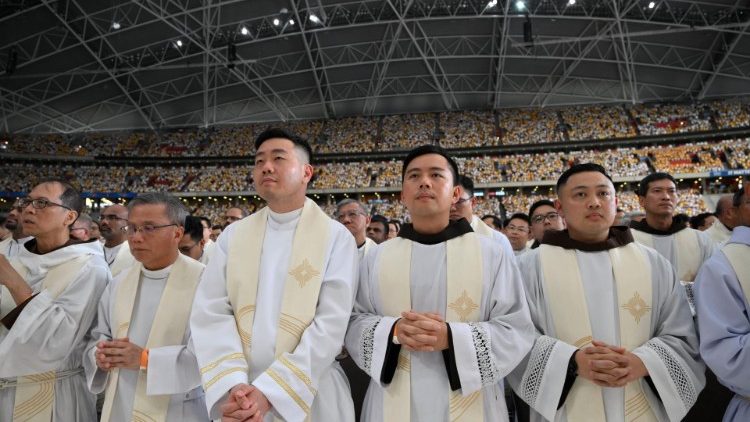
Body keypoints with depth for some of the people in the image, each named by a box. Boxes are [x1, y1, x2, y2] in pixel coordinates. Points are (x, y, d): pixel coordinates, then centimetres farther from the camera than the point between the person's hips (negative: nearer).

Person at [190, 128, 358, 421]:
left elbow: (331, 324, -14)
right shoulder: (233, 236, 3)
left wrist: (268, 392, -19)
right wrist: (233, 385, -18)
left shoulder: (336, 238, -7)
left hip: (310, 398, -2)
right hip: (239, 397, 3)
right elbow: (211, 312, -4)